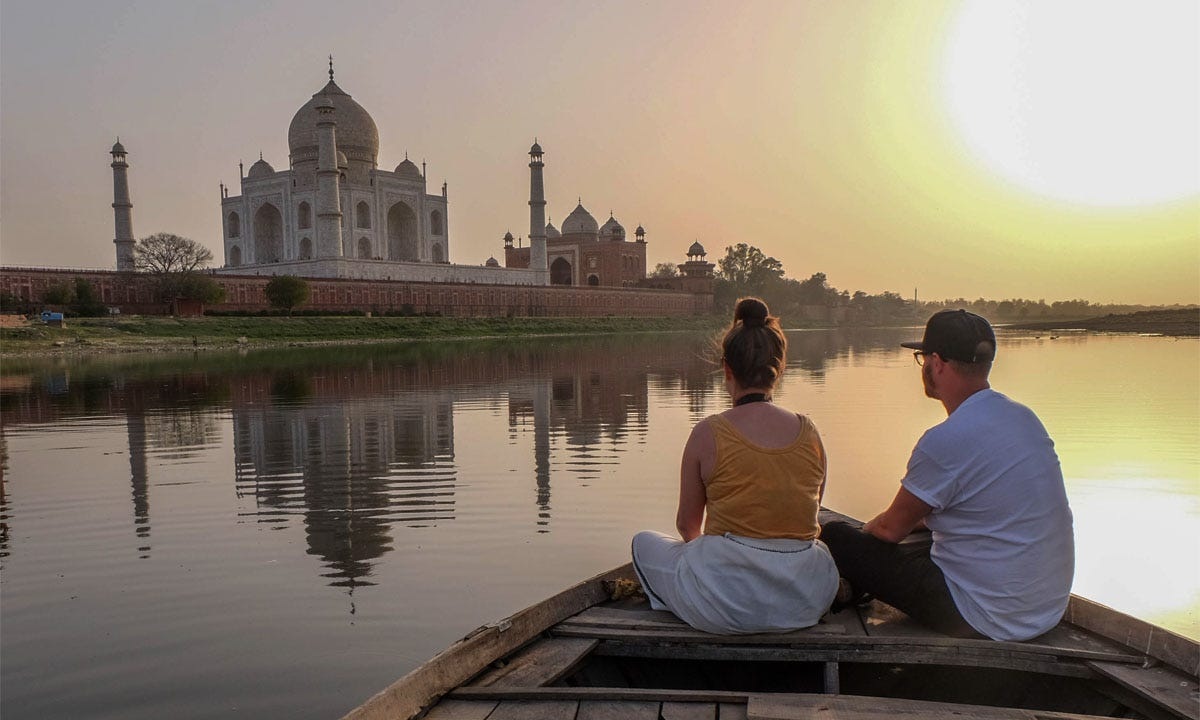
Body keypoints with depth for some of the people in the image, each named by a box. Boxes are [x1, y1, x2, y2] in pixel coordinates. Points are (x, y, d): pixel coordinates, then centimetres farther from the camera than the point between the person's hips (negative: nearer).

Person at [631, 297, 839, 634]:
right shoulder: (809, 432, -1)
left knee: (643, 542, 23)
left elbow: (688, 524, 2)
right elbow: (808, 519, 12)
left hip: (727, 603, -3)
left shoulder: (708, 433, -11)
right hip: (805, 600, 4)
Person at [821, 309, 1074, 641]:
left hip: (988, 621, -9)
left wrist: (867, 528, 12)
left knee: (836, 536, -3)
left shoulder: (946, 440, -23)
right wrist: (918, 519, 24)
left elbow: (891, 528, -9)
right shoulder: (1025, 418, 4)